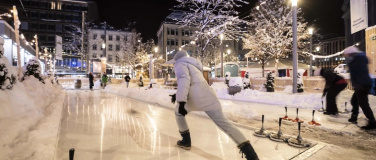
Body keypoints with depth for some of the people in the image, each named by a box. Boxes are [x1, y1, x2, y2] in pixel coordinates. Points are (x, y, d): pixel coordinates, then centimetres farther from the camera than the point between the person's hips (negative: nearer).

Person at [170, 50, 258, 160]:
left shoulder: (181, 64, 10)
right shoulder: (194, 66, 36)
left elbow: (184, 80, -10)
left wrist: (181, 101, -18)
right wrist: (178, 95, 48)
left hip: (195, 98, -6)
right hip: (209, 97, 7)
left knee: (178, 112, 22)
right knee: (223, 123, 2)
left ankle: (186, 141, 25)